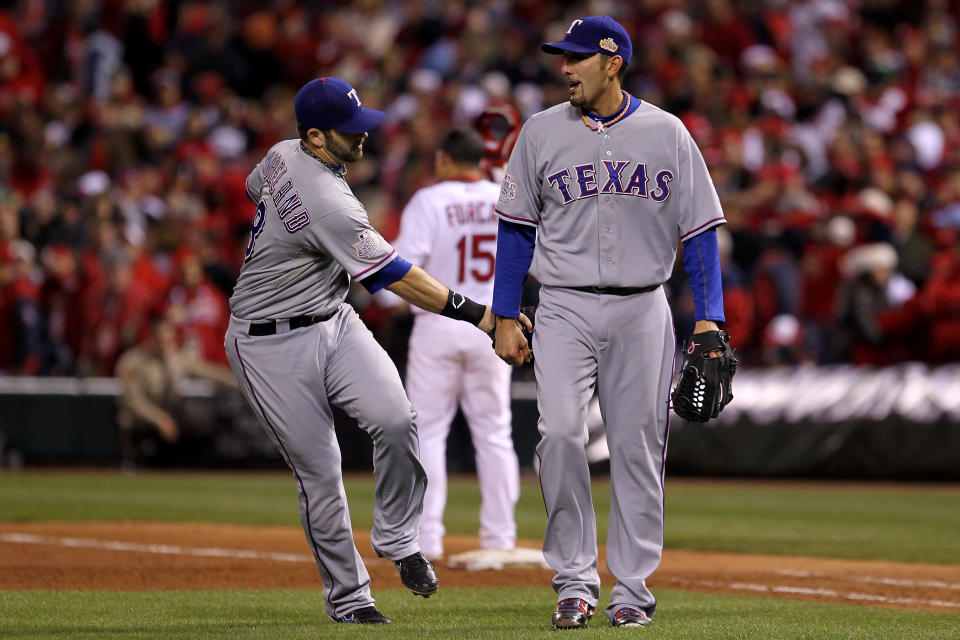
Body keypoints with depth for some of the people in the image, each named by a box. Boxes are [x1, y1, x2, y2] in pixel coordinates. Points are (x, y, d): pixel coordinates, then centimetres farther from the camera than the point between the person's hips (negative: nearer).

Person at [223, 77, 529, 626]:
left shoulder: (283, 155, 0)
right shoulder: (329, 204, -28)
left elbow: (254, 190, 25)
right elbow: (395, 277, -27)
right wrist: (476, 312, -26)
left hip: (333, 323, 8)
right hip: (271, 347, -8)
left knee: (395, 419, -15)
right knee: (319, 470, -3)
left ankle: (399, 538, 1)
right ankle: (347, 597, 10)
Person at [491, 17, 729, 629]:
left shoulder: (666, 133, 3)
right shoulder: (542, 132, 5)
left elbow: (700, 228, 4)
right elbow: (517, 229, 9)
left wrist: (709, 316, -4)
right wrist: (505, 318, 4)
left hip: (641, 310, 0)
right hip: (565, 308, 0)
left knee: (638, 444, 1)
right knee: (561, 431, -16)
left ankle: (633, 587, 10)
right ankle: (575, 580, -7)